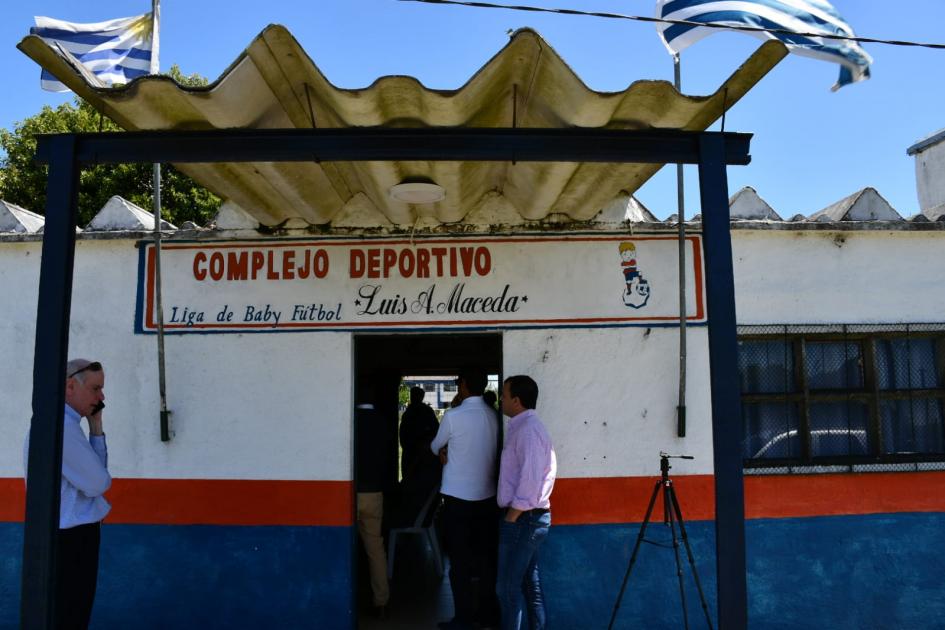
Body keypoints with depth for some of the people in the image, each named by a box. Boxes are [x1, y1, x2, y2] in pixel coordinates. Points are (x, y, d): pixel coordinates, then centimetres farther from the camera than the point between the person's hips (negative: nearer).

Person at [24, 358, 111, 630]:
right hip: (71, 537, -11)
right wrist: (101, 478, 1)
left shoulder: (62, 423, 14)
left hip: (70, 534, 11)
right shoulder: (59, 424, -20)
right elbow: (97, 483, -20)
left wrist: (96, 425, 6)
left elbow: (93, 471, 12)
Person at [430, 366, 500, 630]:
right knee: (486, 556, 12)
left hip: (458, 497, -5)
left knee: (460, 559, 4)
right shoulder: (493, 416, 1)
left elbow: (435, 447, 3)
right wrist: (451, 449, 2)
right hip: (487, 496, 5)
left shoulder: (453, 416, -14)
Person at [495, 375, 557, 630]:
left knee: (508, 588, -2)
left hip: (522, 518, -10)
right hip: (529, 517, 10)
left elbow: (531, 478, -24)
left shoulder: (527, 429, -18)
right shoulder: (523, 426, 12)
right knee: (530, 583, 16)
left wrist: (511, 518, -18)